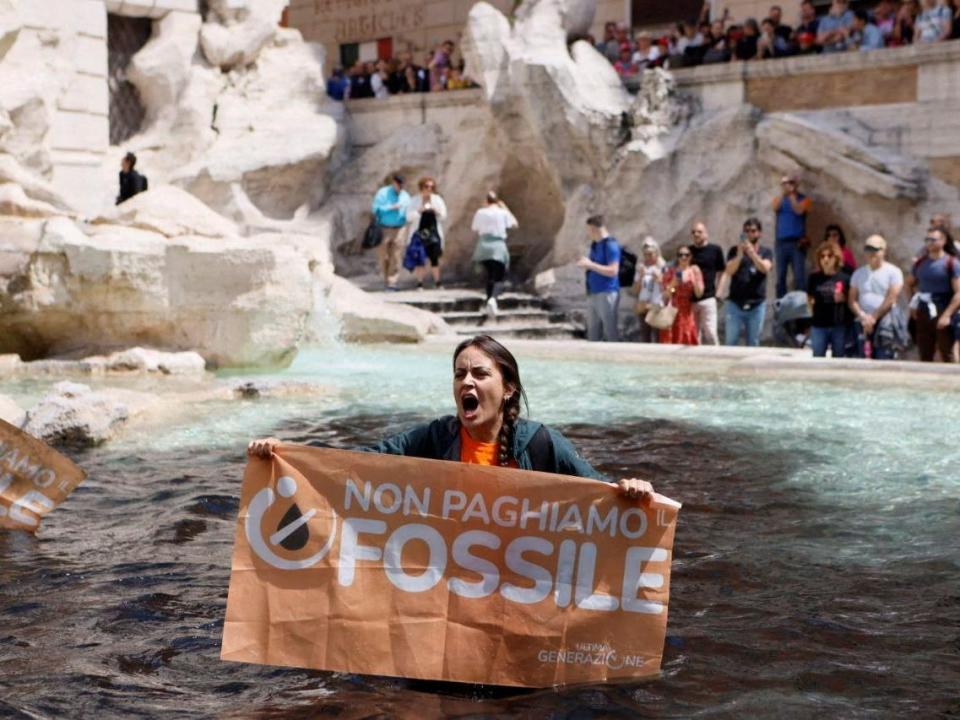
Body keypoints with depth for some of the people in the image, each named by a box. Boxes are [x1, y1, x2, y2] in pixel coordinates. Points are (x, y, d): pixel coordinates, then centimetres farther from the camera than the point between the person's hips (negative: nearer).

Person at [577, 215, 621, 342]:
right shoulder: (594, 245, 15)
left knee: (610, 332, -6)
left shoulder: (611, 245, -11)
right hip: (593, 293, 9)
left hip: (607, 293, -9)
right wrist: (585, 264, 9)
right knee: (592, 333, 9)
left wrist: (591, 264, -17)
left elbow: (613, 271, -18)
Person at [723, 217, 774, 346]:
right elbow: (729, 271, -7)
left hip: (757, 305, 0)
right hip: (735, 303, 0)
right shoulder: (734, 251, 8)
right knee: (730, 342, -1)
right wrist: (739, 255, -24)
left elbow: (765, 268, -12)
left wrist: (752, 253, -28)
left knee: (753, 344, 2)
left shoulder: (766, 252, 8)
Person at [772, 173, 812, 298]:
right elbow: (775, 208, -8)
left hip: (797, 242, -3)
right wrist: (783, 192, -12)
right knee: (780, 276, 3)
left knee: (799, 276, -10)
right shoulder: (779, 198, 13)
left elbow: (799, 211, -14)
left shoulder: (804, 199, 5)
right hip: (781, 242, 3)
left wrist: (791, 194, -10)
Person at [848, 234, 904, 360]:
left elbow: (891, 299, -7)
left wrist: (873, 317, -10)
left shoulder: (893, 272, 2)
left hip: (884, 323, -4)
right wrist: (862, 316, -9)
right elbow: (852, 300, 9)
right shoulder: (859, 273, 16)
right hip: (863, 325, 4)